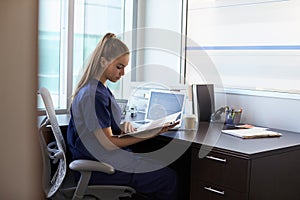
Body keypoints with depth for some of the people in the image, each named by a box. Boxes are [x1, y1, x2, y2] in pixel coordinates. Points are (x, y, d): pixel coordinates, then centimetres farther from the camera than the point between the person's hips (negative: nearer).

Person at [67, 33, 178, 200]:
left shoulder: (100, 89, 11)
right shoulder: (92, 95, -21)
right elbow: (108, 143, -19)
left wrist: (122, 126, -2)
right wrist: (150, 134, -19)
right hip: (96, 167, -10)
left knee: (162, 167, 3)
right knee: (168, 178, -12)